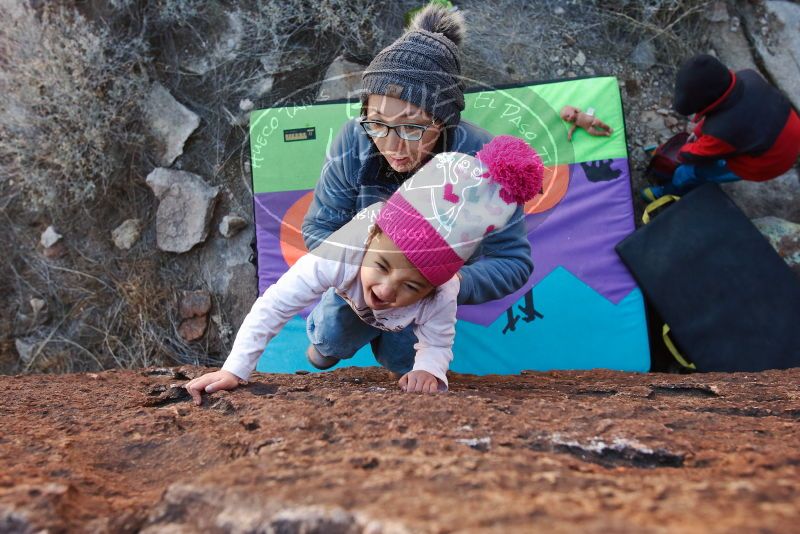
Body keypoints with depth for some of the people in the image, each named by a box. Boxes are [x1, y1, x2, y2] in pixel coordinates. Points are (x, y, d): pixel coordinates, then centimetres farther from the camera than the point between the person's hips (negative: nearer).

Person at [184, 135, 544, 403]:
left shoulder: (440, 300, -46)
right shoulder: (339, 258, -51)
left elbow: (438, 345, -27)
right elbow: (273, 306, -44)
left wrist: (427, 370, -52)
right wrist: (233, 370, -46)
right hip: (348, 295, 0)